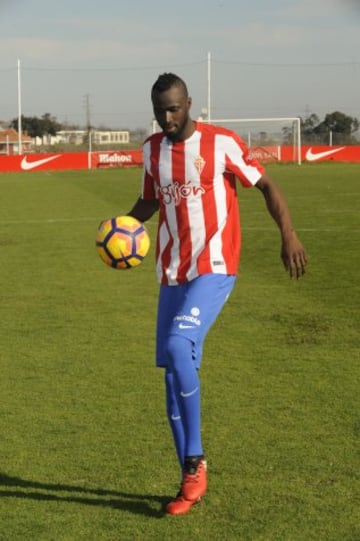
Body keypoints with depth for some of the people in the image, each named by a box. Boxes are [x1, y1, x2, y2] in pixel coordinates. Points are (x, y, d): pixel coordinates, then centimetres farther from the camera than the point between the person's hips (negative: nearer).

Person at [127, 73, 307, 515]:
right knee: (174, 372, 4)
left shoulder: (222, 143, -7)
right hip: (171, 274, 6)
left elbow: (266, 185, -1)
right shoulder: (152, 149, 9)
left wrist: (288, 234, -15)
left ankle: (194, 462, -15)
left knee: (177, 346, -27)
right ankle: (191, 480, 14)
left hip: (214, 268, -6)